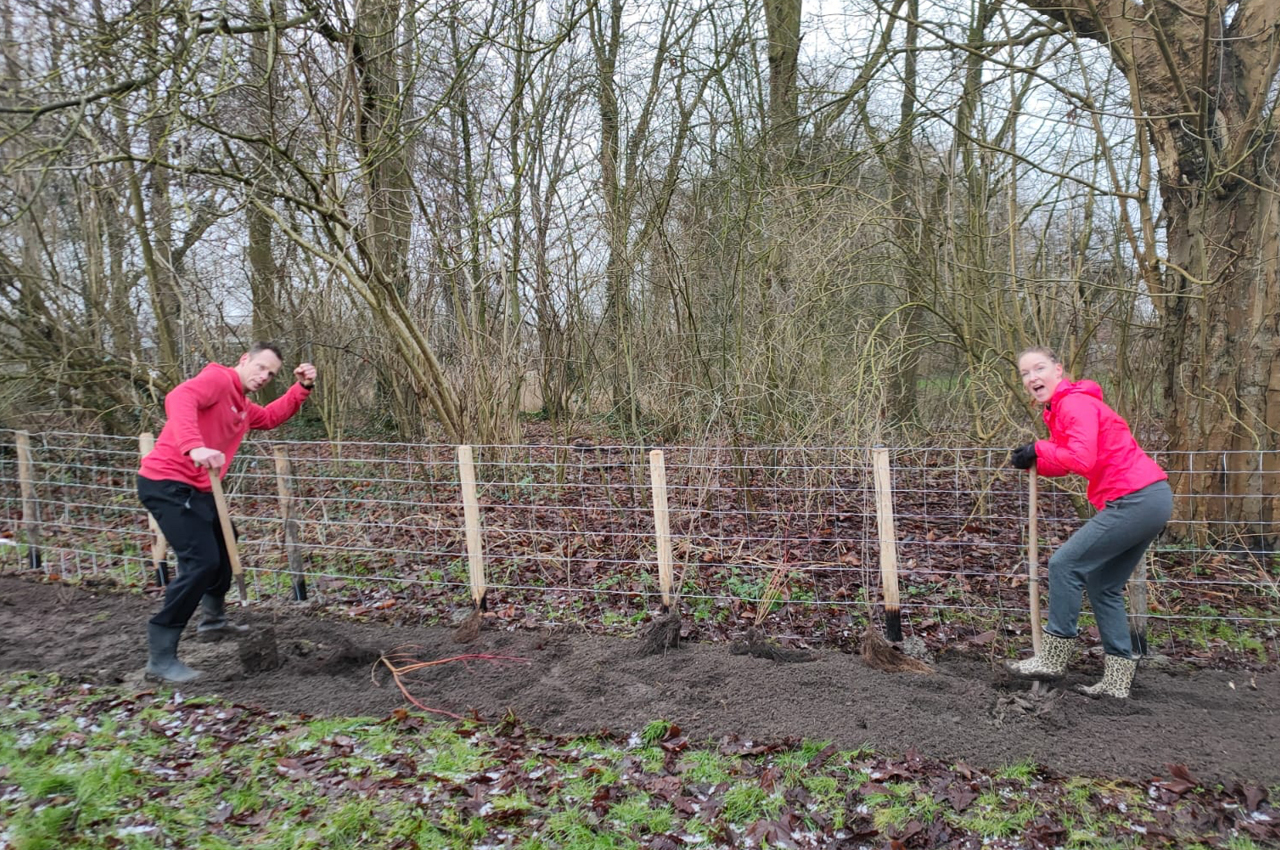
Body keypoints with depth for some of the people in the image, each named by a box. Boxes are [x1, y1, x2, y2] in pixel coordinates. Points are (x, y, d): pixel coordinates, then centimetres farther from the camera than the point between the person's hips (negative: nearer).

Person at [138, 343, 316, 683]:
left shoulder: (243, 406, 16)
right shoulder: (217, 378, -12)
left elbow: (271, 417, 30)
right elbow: (178, 399, -31)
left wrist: (301, 388, 15)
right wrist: (195, 447, -46)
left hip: (197, 489, 11)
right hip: (168, 483, -11)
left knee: (224, 548, 25)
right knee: (201, 561, -17)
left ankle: (214, 621, 45)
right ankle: (160, 658, -10)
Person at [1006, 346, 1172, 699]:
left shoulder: (1075, 403, -14)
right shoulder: (1060, 408, 17)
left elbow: (1082, 460, -26)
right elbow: (1064, 461, 18)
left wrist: (1039, 450, -11)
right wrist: (1033, 460, -1)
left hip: (1136, 499, -10)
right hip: (1151, 499, 10)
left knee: (1065, 565, -7)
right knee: (1104, 586, 13)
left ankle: (1053, 657, 2)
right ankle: (1117, 680, 17)